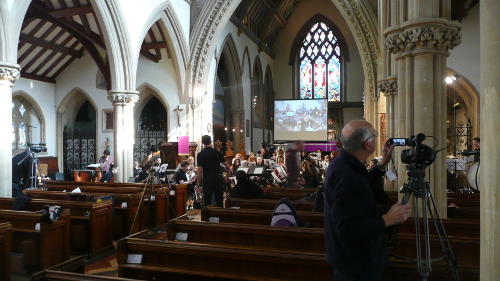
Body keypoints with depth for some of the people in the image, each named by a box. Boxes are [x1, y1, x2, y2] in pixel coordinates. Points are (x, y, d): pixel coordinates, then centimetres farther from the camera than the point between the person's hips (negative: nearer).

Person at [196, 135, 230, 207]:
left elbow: (200, 170, -11)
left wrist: (198, 184, -5)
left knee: (207, 201, 5)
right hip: (218, 178, 3)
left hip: (207, 179, -2)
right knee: (219, 201, 9)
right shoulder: (218, 153, 4)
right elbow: (227, 166, 4)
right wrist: (226, 177, 18)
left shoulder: (200, 154, -5)